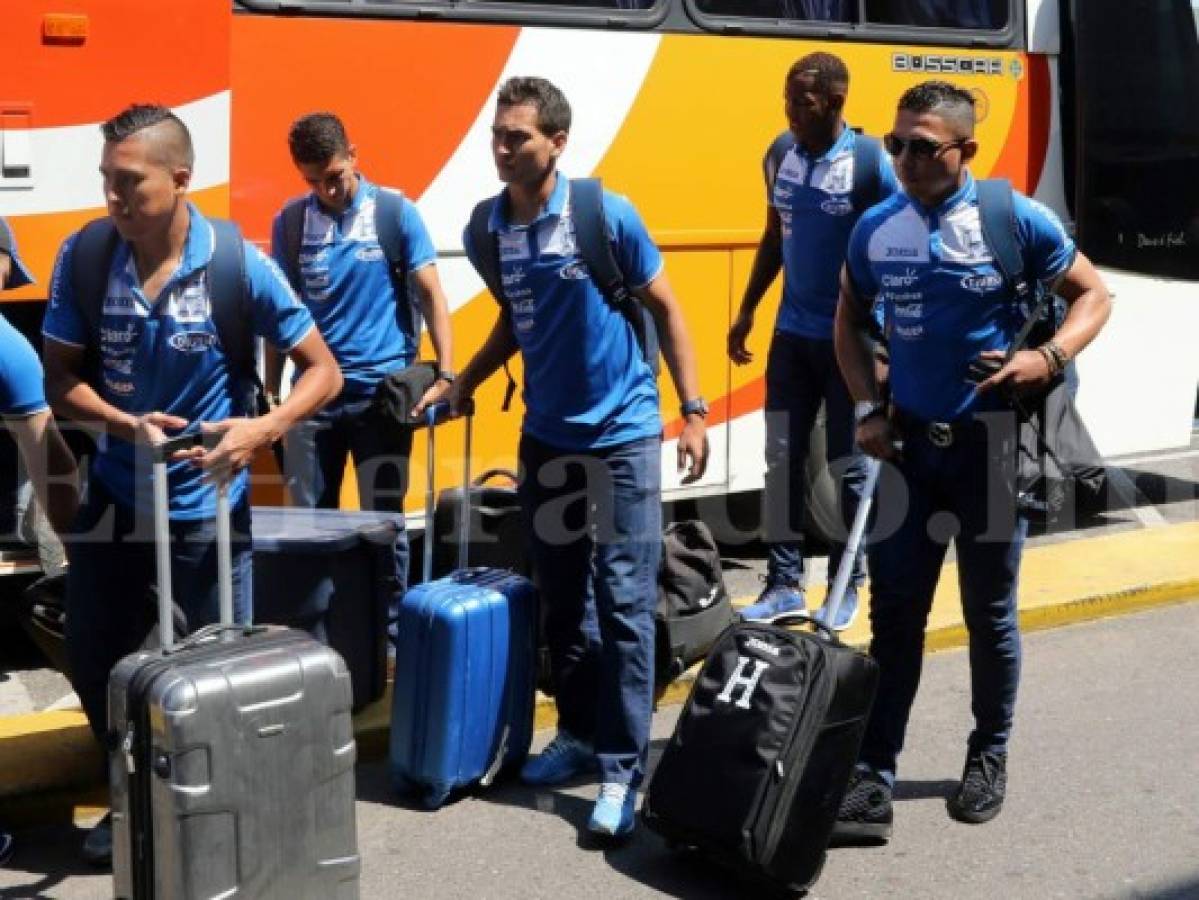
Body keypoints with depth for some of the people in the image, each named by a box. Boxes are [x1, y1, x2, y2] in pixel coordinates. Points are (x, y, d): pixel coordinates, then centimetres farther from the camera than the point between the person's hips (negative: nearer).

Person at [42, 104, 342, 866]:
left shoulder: (238, 265, -17)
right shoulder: (84, 256, -11)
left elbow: (324, 372, -11)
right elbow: (60, 380, -4)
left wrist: (263, 428, -30)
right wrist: (128, 424, -24)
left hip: (206, 503, -3)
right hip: (114, 497, 3)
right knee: (96, 666, 13)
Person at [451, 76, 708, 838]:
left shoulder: (607, 215, -13)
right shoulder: (488, 230, 0)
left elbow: (666, 309, -5)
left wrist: (693, 411, -9)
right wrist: (463, 384, 5)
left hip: (622, 433, -5)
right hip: (545, 436, 5)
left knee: (624, 603, -4)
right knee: (562, 601, 14)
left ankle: (623, 770, 1)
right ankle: (579, 734, 29)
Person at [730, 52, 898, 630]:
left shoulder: (871, 164, -13)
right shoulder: (780, 157, 3)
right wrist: (747, 312, 13)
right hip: (791, 333, 5)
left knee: (848, 464, 6)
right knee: (783, 457, 7)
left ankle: (847, 586, 18)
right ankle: (784, 582, 16)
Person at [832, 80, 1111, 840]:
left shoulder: (1017, 221, -10)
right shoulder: (875, 229, 0)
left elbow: (1094, 295, -1)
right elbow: (850, 321, 13)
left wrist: (1050, 358, -20)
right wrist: (868, 410, 1)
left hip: (992, 442, -2)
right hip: (910, 442, 2)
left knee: (990, 613, 10)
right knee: (895, 612, 2)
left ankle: (990, 756, 30)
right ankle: (874, 773, 7)